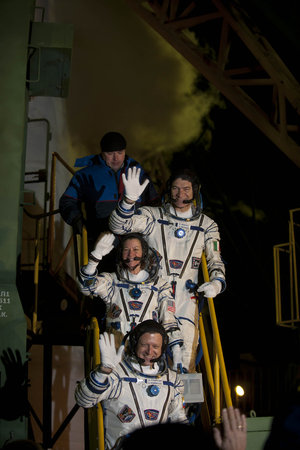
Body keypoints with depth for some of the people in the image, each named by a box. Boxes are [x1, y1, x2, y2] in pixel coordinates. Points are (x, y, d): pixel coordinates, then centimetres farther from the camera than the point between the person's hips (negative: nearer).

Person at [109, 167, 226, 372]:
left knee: (184, 367, -5)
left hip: (185, 302, 1)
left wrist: (217, 282, -12)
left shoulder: (207, 226, 12)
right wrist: (130, 199, -28)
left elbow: (215, 260, 10)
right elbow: (118, 226, -9)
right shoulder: (153, 216, 5)